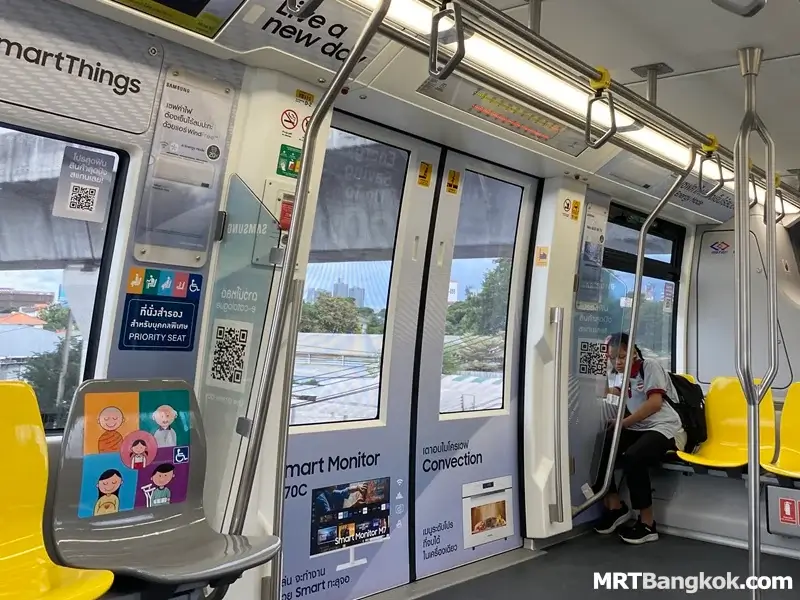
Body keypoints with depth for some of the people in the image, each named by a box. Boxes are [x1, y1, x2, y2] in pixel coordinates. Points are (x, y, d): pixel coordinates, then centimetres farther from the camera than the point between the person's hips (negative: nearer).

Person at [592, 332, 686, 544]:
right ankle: (615, 506, -1)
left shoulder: (649, 365, -2)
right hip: (638, 429, 7)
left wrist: (622, 423, -13)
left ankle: (647, 524, -19)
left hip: (664, 429, -7)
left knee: (633, 457, -35)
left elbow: (655, 403, -13)